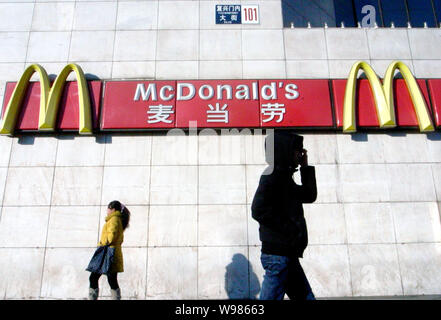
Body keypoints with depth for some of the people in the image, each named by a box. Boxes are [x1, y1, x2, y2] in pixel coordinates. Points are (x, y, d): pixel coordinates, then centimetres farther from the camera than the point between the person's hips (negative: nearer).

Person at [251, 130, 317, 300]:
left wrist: (305, 167, 20)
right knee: (271, 296, -4)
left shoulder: (284, 176, 17)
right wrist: (288, 230, -18)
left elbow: (309, 195, 26)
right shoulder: (273, 175, -12)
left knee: (305, 297, 15)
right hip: (278, 253, -10)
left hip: (287, 254, 10)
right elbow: (258, 211, -22)